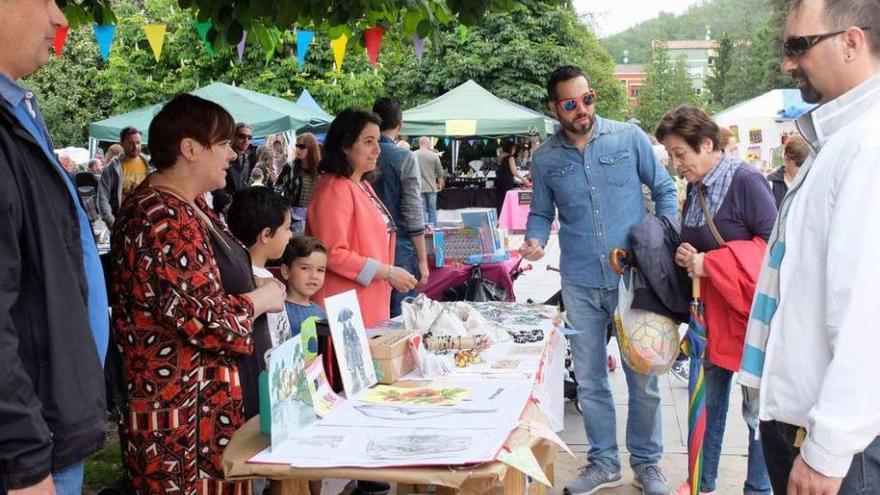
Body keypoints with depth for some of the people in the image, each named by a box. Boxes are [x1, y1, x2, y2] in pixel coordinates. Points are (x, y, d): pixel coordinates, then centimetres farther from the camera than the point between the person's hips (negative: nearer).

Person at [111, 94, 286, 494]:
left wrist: (254, 284, 8)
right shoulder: (164, 221, -22)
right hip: (182, 406, -10)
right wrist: (260, 300, -11)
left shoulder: (187, 205, 11)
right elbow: (201, 319, -27)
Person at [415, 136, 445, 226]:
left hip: (419, 188, 0)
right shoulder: (434, 155, -4)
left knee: (422, 210, 3)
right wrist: (440, 184, 18)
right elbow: (440, 172, 2)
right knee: (432, 210, 9)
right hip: (431, 188, 0)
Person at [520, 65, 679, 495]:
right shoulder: (545, 159, 2)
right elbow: (541, 213, 11)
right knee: (589, 379, 11)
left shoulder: (629, 138, -4)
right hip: (580, 283, 2)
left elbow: (664, 190, 4)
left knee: (642, 376, 6)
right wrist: (535, 241, -11)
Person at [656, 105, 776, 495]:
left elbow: (774, 242, -19)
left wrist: (709, 264, -20)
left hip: (748, 307, -7)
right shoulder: (696, 186, 7)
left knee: (757, 407, 3)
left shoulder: (745, 180, -16)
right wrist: (684, 255, -5)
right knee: (708, 400, 16)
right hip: (710, 308, 8)